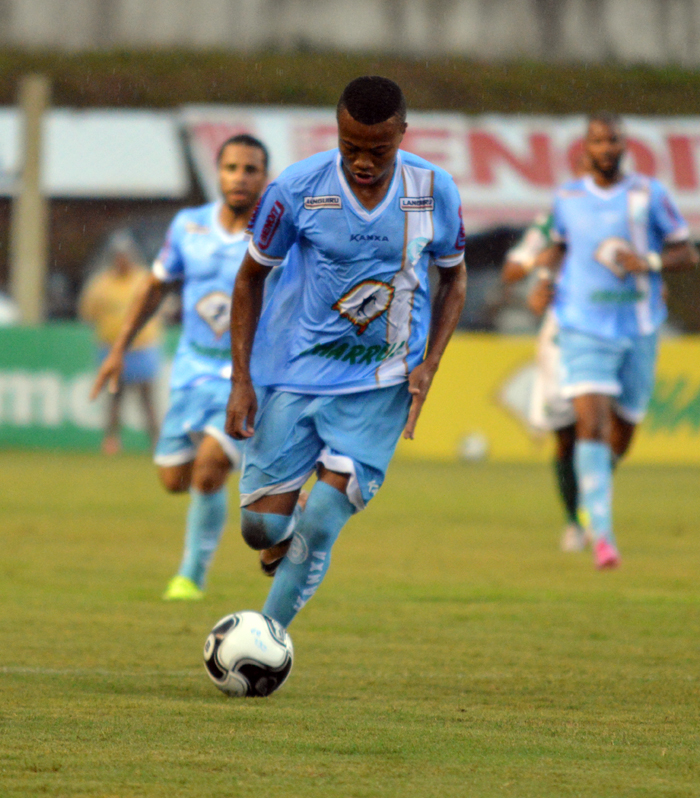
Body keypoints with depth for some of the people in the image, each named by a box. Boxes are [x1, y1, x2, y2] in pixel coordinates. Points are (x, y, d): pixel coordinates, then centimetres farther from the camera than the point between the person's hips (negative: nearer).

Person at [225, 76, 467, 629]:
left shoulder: (434, 191, -8)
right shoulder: (299, 188, -13)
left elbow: (454, 278, 9)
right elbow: (251, 276, 1)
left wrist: (428, 365, -6)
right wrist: (241, 380, -5)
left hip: (379, 386, 0)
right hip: (293, 376, 0)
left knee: (319, 526, -13)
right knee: (262, 527, -2)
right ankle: (287, 554, 35)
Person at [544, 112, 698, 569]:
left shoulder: (649, 195, -2)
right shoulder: (568, 198, 5)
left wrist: (649, 263, -18)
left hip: (639, 329, 1)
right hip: (585, 329, -1)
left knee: (622, 432, 13)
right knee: (591, 426, -19)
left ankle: (596, 487, 47)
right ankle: (602, 535, -24)